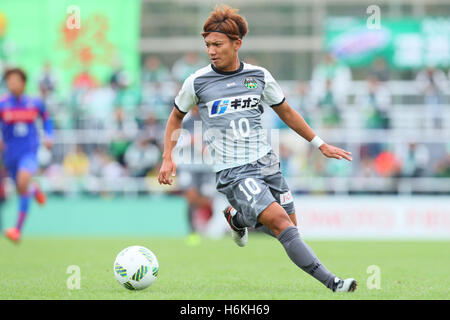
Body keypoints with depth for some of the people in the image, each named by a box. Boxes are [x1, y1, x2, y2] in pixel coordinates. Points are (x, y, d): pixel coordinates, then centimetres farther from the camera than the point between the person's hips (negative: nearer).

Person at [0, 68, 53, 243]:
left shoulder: (35, 103, -1)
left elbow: (46, 118, 18)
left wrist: (49, 137, 5)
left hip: (29, 151, -2)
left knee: (23, 182, -28)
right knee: (22, 190, 15)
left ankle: (18, 229, -24)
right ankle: (35, 190, 57)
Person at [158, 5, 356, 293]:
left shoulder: (259, 77, 3)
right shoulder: (197, 82, -2)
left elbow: (286, 112, 17)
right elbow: (177, 116, 15)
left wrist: (320, 144, 17)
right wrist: (168, 158, 6)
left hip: (266, 162, 4)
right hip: (233, 172, -4)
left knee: (290, 226, 7)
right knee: (280, 223, -21)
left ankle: (237, 217, 34)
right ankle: (332, 282, -25)